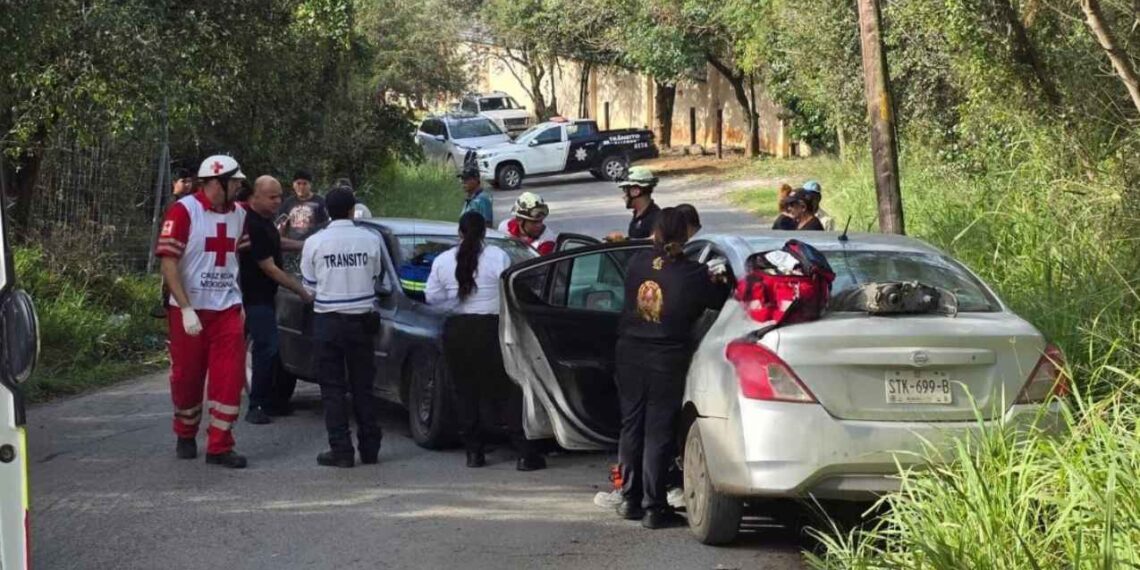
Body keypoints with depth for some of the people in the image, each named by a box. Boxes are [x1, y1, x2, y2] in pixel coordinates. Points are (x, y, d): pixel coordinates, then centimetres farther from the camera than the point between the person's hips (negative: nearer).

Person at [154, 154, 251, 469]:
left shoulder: (238, 215, 8)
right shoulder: (183, 212, -12)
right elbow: (168, 263, -15)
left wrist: (239, 302, 15)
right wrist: (187, 309, -19)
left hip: (227, 309, 4)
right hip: (189, 310, -4)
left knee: (230, 378, -5)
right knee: (187, 378, 7)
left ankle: (220, 445, 0)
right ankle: (186, 436, 29)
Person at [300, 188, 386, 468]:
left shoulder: (314, 242, -7)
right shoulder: (370, 239, -4)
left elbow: (310, 286, 2)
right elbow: (377, 278, 6)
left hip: (328, 320, -2)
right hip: (361, 319, 2)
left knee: (333, 388, 3)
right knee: (363, 386, 12)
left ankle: (341, 450, -2)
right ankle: (369, 448, 14)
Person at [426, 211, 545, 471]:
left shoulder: (442, 261, 3)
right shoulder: (498, 257, -6)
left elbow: (432, 297, 9)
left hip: (457, 331, 3)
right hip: (491, 329, -3)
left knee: (465, 391, 12)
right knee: (512, 390, 2)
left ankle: (473, 452, 11)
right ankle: (524, 454, -5)